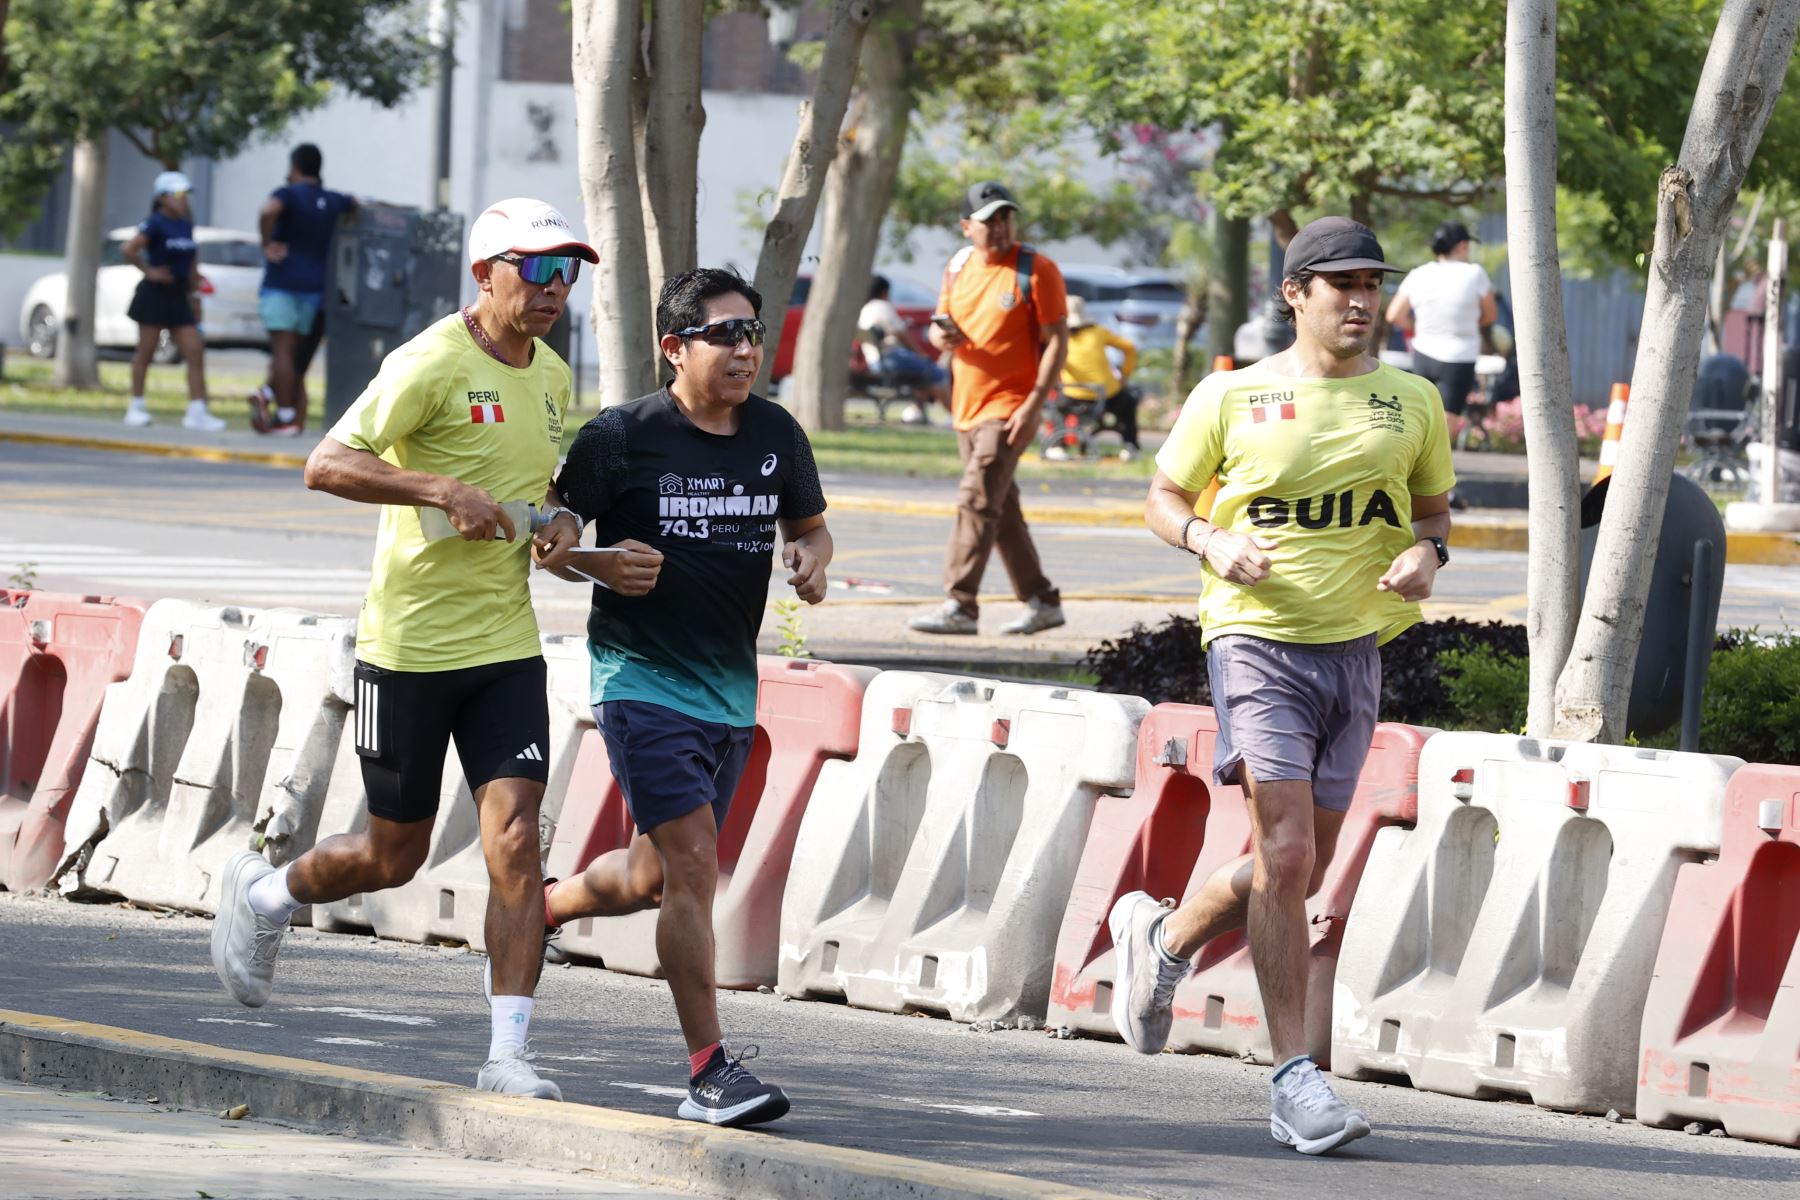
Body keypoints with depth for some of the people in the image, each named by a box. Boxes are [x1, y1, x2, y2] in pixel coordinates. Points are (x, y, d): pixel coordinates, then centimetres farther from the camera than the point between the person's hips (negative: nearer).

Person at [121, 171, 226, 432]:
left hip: (178, 297, 7)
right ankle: (136, 406, 14)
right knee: (146, 351, 3)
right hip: (155, 294, -6)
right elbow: (129, 249, -23)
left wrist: (195, 295, 15)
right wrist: (149, 271, -16)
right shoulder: (155, 224, -11)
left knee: (195, 352, -2)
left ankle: (197, 411, -4)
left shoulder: (185, 225, 10)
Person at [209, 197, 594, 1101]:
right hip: (408, 645, -5)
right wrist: (443, 491, -27)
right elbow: (326, 464, -18)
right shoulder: (432, 364, -13)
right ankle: (263, 897, 36)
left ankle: (507, 1053, -9)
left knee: (516, 841, -9)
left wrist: (563, 521, 3)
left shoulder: (551, 377, 10)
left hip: (507, 646, 5)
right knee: (394, 856, 6)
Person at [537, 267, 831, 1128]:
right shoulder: (622, 437, -9)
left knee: (652, 878, 16)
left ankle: (534, 910, 47)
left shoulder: (776, 435, 5)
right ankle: (710, 1072, -14)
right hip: (641, 678, -6)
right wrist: (599, 565, -23)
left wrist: (810, 558, -3)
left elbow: (809, 524, 20)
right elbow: (550, 539, -2)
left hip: (731, 686, 6)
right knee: (693, 862, -16)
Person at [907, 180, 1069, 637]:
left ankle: (960, 605, -18)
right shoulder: (959, 266, 11)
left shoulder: (1036, 270, -9)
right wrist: (940, 335, -6)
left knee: (977, 500, -16)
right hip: (967, 407, 8)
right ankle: (1041, 601, 21)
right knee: (1001, 507, 12)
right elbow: (940, 326, 21)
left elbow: (1056, 342, -11)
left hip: (1009, 408, -8)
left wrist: (1034, 404, -20)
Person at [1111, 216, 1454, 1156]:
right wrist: (1211, 540, -12)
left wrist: (1428, 553, -3)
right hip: (1258, 641, -4)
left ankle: (1161, 938, 38)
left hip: (1355, 648, 4)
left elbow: (1434, 505, 19)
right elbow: (1163, 500, 8)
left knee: (1299, 873, 9)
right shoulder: (1232, 398, -1)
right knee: (1285, 856, -15)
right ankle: (1295, 1079, -11)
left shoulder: (1411, 404, 8)